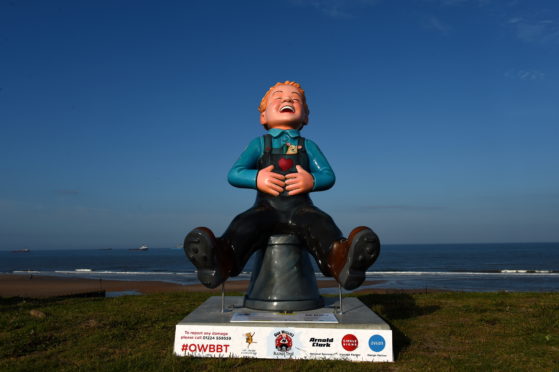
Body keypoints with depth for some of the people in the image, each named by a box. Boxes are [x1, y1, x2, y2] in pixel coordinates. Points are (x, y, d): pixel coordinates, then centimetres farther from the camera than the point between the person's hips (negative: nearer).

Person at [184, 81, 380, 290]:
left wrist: (312, 181, -15)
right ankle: (223, 259, -58)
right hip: (267, 208, 0)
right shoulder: (259, 144, 15)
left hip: (300, 208, 1)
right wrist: (256, 179, -16)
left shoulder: (308, 146, 18)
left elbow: (328, 176, 8)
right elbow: (234, 174, 5)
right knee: (244, 224, -31)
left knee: (320, 224, -31)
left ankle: (340, 259, -59)